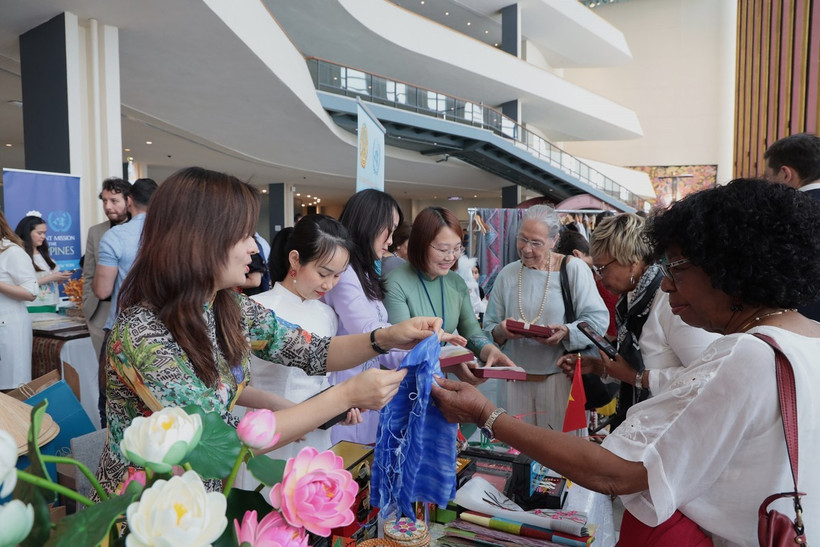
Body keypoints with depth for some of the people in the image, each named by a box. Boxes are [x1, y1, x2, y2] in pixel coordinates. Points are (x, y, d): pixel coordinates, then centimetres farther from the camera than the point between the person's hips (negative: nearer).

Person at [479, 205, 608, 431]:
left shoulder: (574, 269, -1)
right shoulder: (507, 274, 8)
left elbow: (597, 319, -6)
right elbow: (489, 326, 7)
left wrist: (566, 332, -22)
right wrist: (501, 331, -14)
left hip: (560, 377, -2)